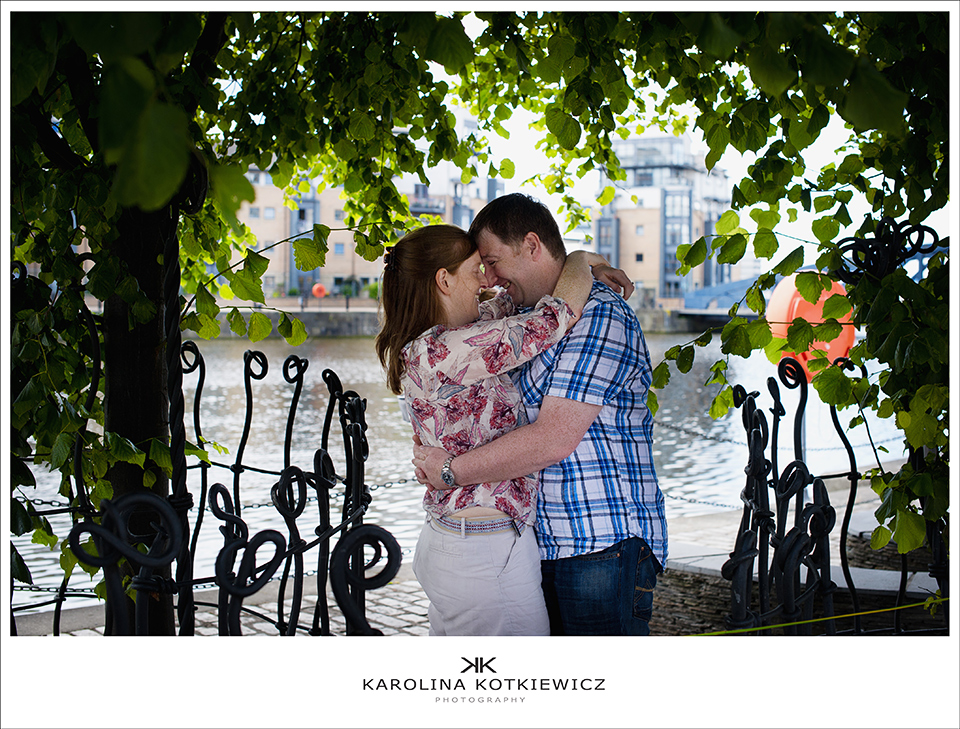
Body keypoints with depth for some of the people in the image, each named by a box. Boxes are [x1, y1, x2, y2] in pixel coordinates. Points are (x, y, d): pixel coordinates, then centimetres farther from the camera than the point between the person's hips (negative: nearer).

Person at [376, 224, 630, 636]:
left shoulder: (424, 347, 8)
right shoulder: (445, 352, -20)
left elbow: (505, 305, 23)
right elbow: (561, 311, -20)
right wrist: (582, 260, 0)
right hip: (489, 556, -10)